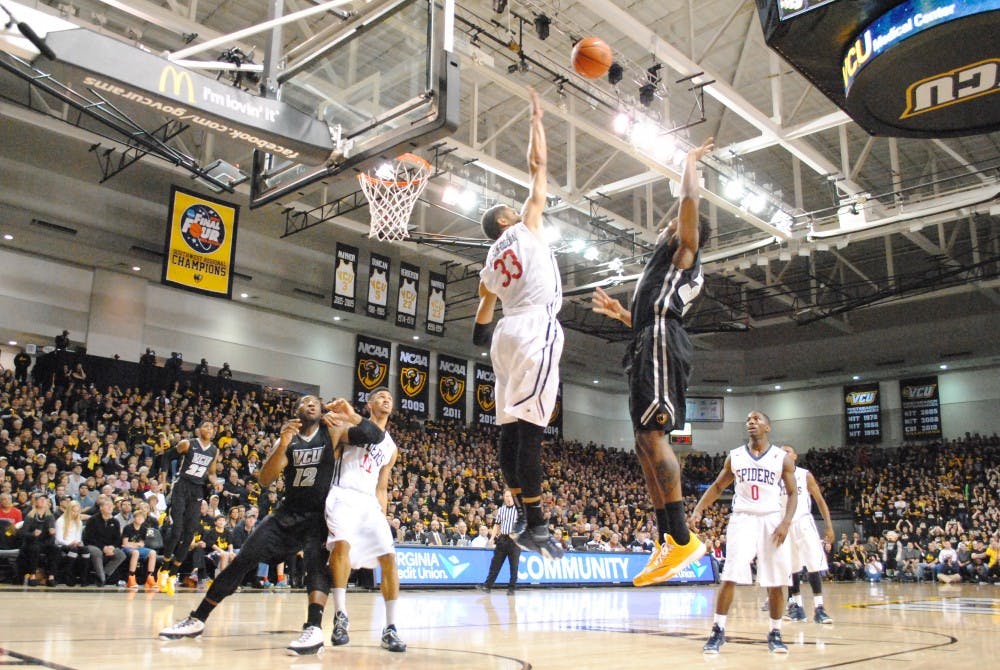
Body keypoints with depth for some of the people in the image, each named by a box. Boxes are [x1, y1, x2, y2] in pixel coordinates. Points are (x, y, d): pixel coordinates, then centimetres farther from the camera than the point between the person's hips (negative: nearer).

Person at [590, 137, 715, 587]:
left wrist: (691, 162, 11)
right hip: (648, 346, 10)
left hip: (661, 343, -10)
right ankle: (665, 542, 1)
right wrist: (619, 312, 35)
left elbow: (690, 201, -4)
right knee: (646, 442, 3)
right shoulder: (673, 271, 35)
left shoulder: (683, 249, 10)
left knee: (652, 434, -21)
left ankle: (682, 539, -26)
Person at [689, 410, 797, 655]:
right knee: (730, 577, -9)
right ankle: (718, 631, -1)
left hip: (771, 520, 0)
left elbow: (793, 493, 1)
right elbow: (717, 486, 14)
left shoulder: (782, 458, 2)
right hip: (742, 519, 1)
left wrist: (786, 522, -14)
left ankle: (775, 634, 17)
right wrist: (698, 510, 0)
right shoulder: (734, 456, 8)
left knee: (775, 582, 2)